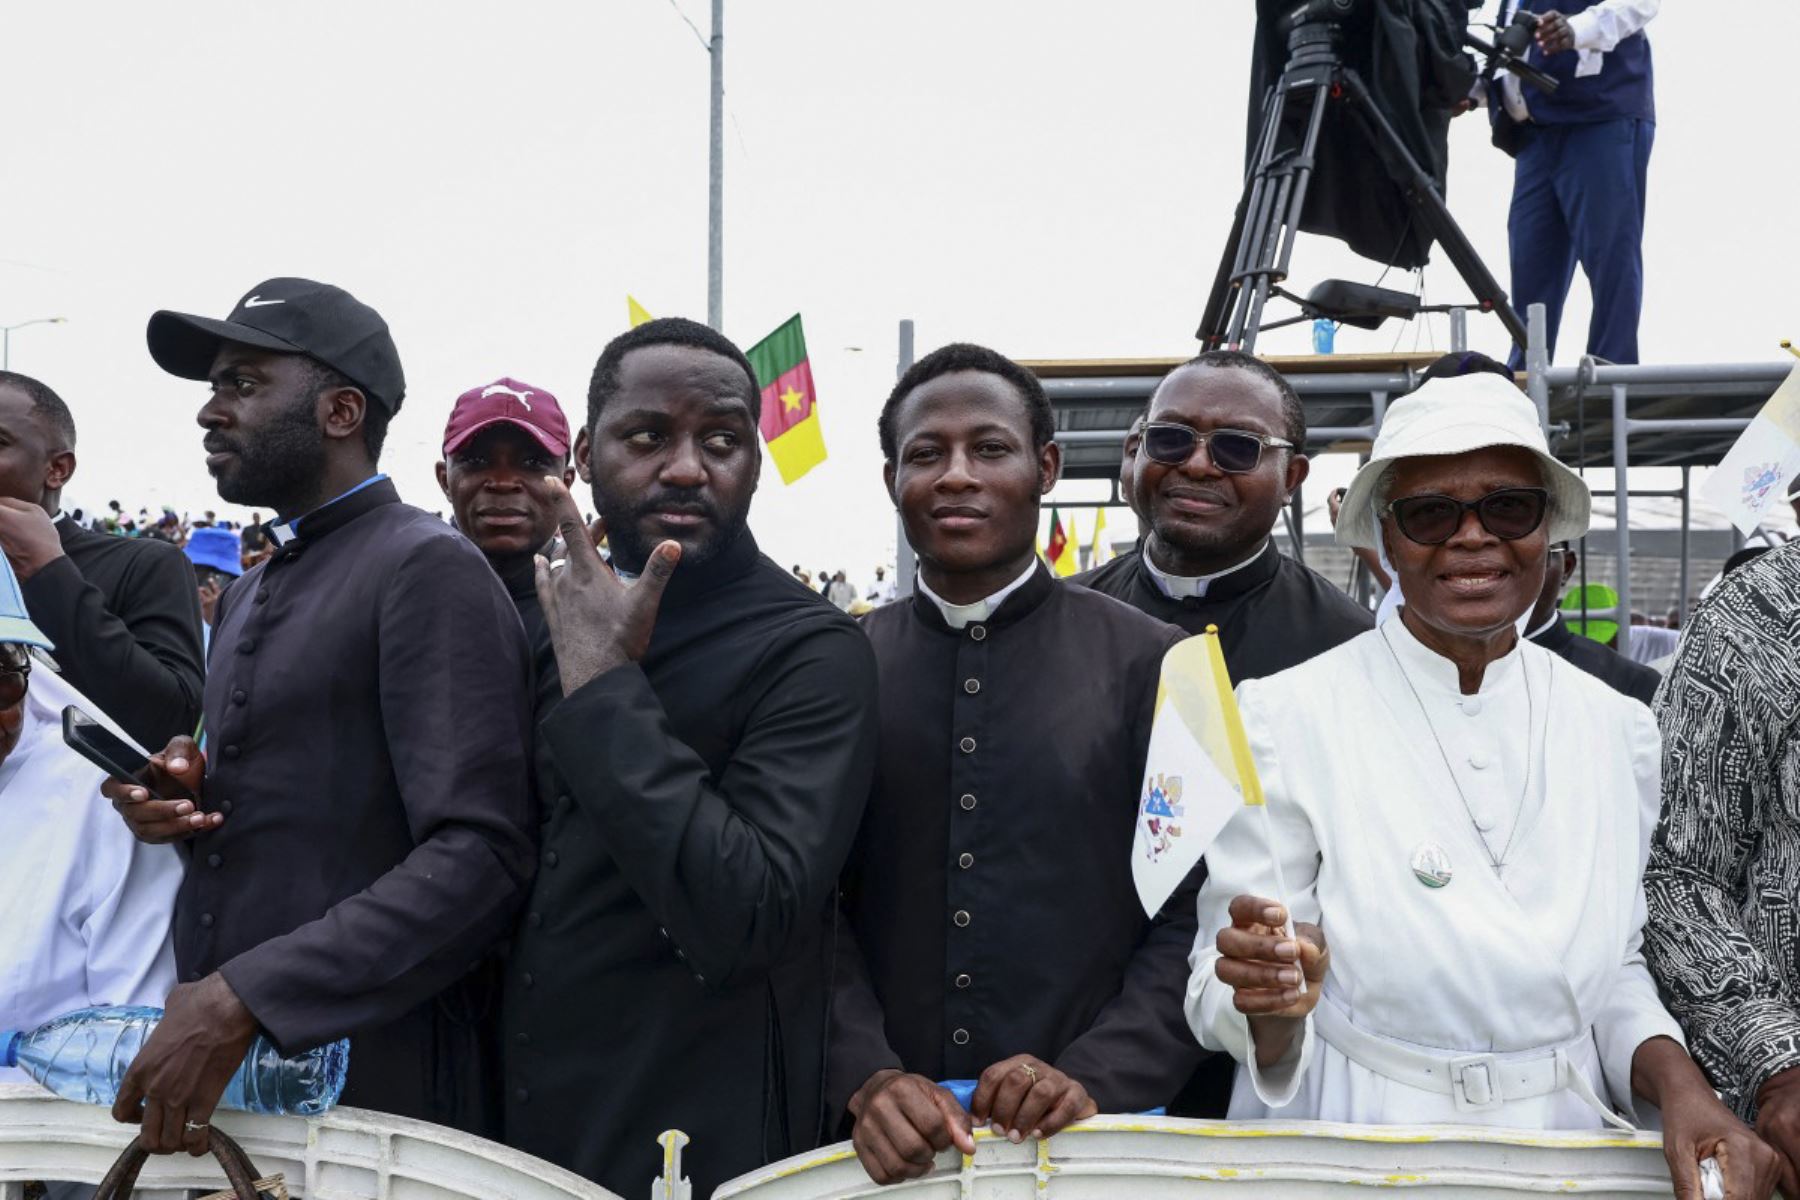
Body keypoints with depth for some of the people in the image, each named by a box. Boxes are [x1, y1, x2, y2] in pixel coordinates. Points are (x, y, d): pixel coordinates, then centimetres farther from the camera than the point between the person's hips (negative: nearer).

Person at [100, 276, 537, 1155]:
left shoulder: (429, 571, -14)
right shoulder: (249, 593, 14)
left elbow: (480, 856, -23)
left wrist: (246, 998, -28)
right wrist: (184, 797, 2)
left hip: (369, 1086, -8)